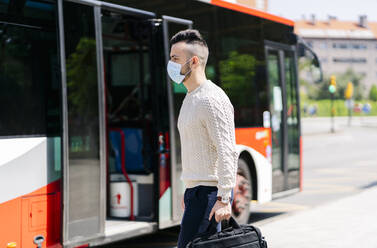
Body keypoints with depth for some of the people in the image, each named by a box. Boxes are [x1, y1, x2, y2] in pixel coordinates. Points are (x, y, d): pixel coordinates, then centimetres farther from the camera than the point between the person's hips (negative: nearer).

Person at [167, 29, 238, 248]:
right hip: (197, 190, 10)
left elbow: (227, 153, -21)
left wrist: (224, 199, -25)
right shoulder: (190, 98, 17)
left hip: (209, 193, -10)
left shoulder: (212, 100, -15)